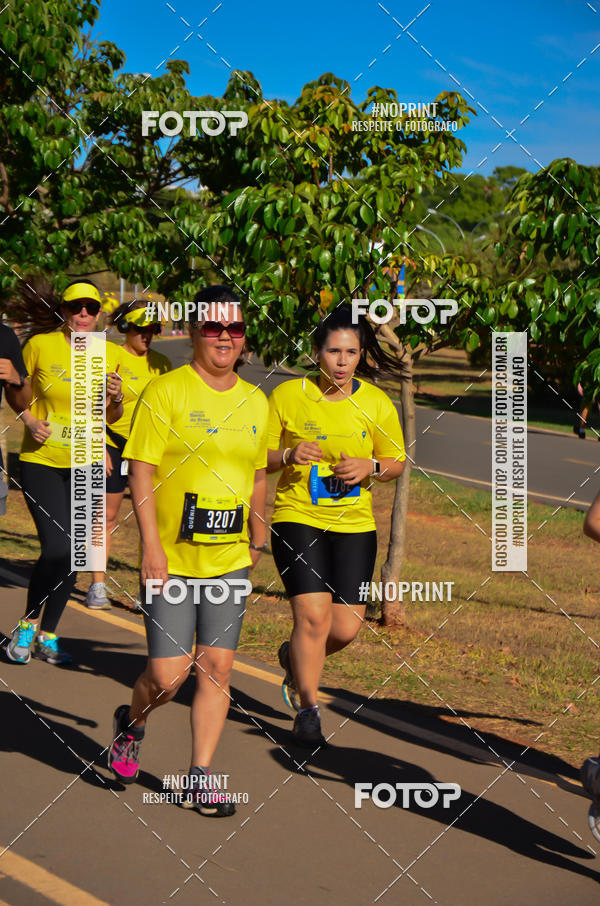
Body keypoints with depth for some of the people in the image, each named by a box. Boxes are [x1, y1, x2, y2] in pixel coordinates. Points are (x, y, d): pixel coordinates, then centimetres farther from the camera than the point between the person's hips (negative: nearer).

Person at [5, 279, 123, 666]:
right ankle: (27, 626, 7)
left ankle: (48, 635, 23)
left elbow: (111, 417, 12)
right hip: (41, 461, -4)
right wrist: (30, 421, -13)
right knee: (58, 548, -16)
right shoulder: (40, 345, -8)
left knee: (72, 555, 7)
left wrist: (116, 400, -10)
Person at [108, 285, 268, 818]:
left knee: (217, 669, 2)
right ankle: (132, 723, 29)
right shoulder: (165, 393, -8)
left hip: (230, 560, 4)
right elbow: (141, 473, -10)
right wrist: (152, 548, -15)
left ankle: (201, 778, 11)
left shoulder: (255, 402, 9)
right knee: (167, 675, -4)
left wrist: (257, 541, 17)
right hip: (171, 561, -4)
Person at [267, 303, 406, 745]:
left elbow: (396, 463, 11)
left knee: (346, 628, 0)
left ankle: (294, 657, 34)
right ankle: (308, 709, 5)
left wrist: (370, 467, -11)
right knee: (313, 615, -15)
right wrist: (288, 455, -18)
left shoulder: (378, 404, 1)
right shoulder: (287, 395, -4)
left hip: (355, 525, 3)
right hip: (297, 518, -3)